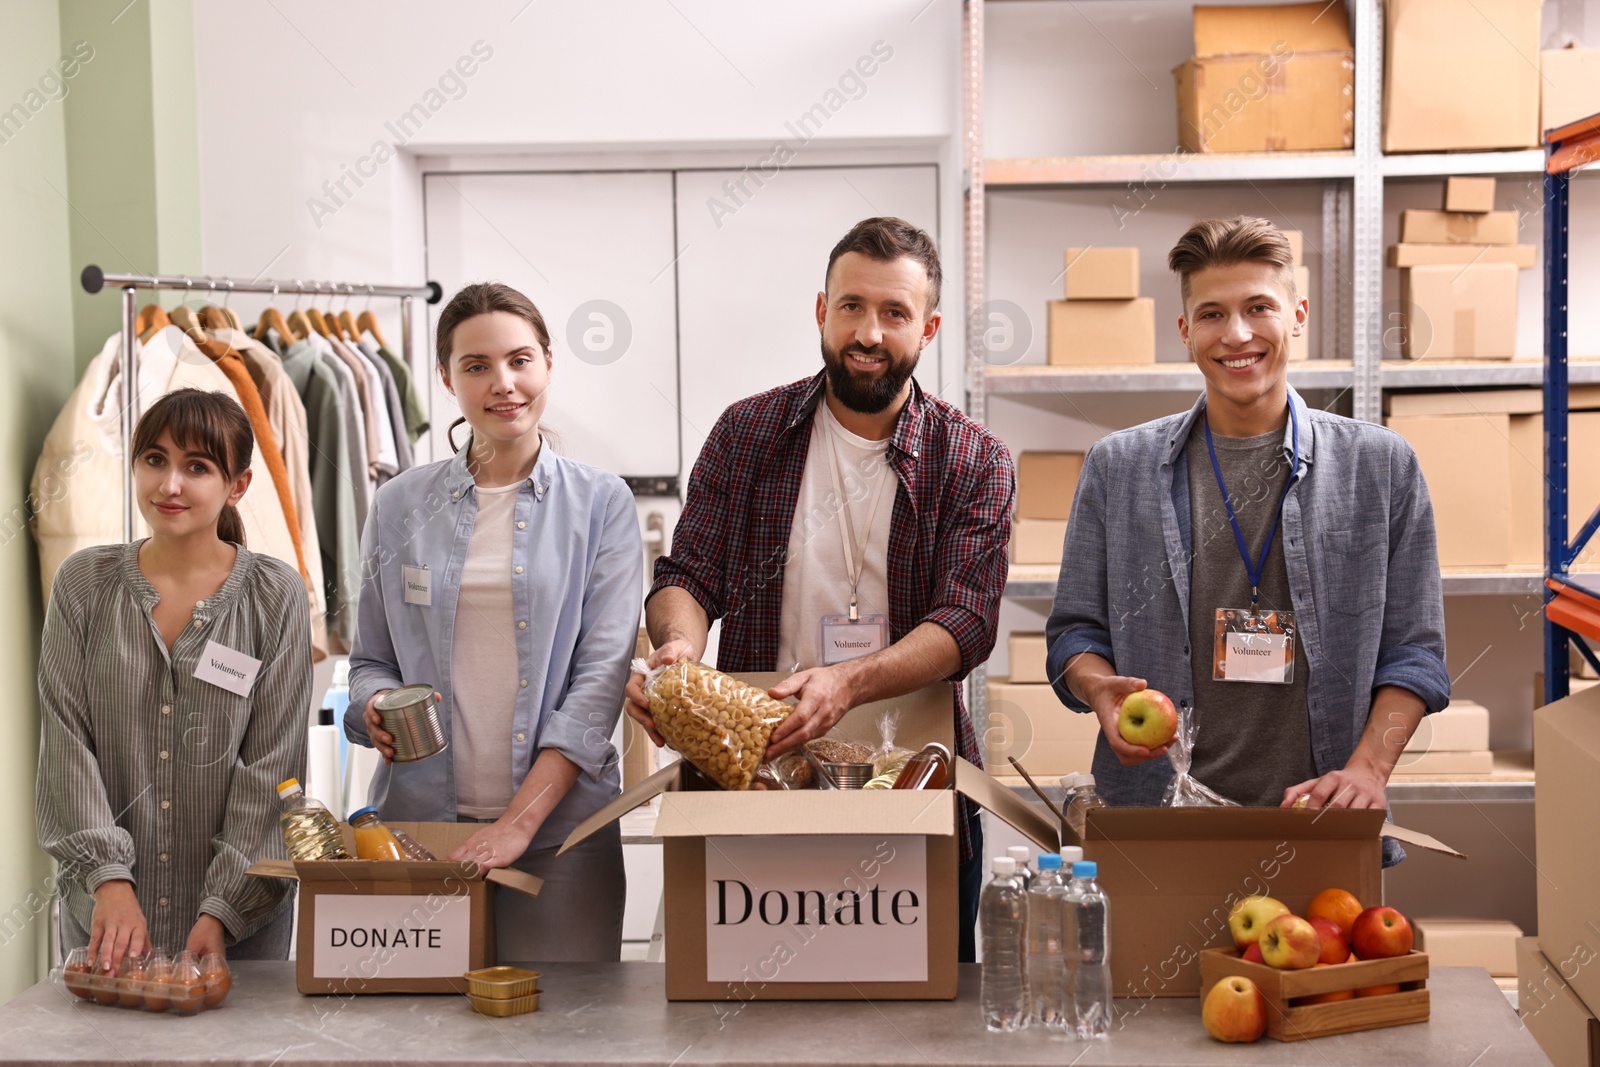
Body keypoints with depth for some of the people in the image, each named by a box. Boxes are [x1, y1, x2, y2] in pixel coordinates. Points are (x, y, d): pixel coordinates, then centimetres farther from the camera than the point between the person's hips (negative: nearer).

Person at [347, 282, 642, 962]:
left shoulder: (600, 504, 1)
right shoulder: (400, 505, 9)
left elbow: (602, 674, -6)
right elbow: (371, 657, 17)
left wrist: (520, 818, -15)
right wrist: (377, 708, -7)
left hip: (560, 825, -1)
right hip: (418, 818, 2)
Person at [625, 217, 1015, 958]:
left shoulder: (974, 463, 0)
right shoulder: (747, 434, 6)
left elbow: (966, 620, -10)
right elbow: (687, 573, 3)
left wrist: (847, 683, -28)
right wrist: (680, 645, -21)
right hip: (753, 772, 0)